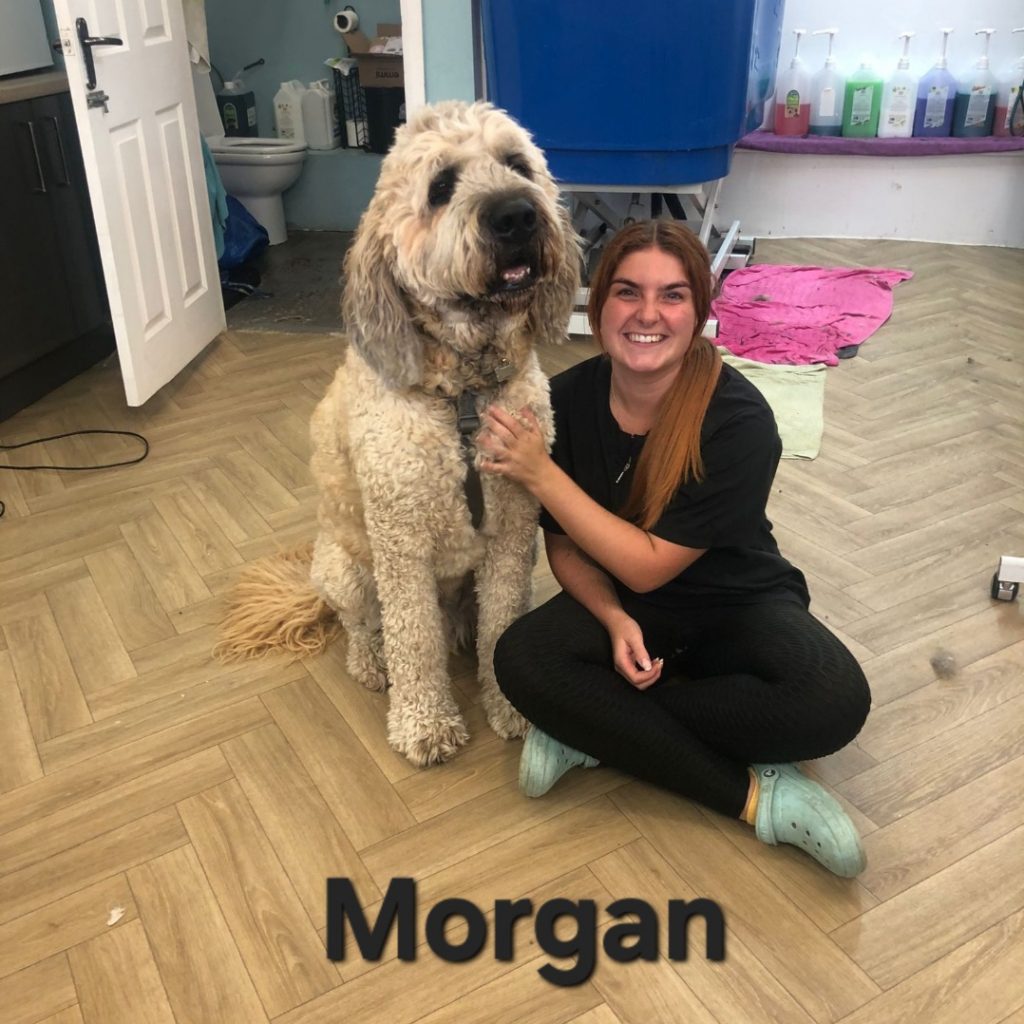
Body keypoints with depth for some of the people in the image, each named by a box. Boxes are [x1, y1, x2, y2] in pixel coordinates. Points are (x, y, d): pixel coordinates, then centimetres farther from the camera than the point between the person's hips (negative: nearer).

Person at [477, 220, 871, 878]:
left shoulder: (739, 419, -25)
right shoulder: (568, 400, -14)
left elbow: (648, 566, -23)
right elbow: (565, 547, -2)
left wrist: (540, 473, -28)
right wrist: (615, 621, -22)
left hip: (738, 606, -2)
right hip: (621, 602, 3)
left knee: (835, 701, -32)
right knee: (523, 659, -29)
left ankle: (596, 727, -17)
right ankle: (754, 794, -19)